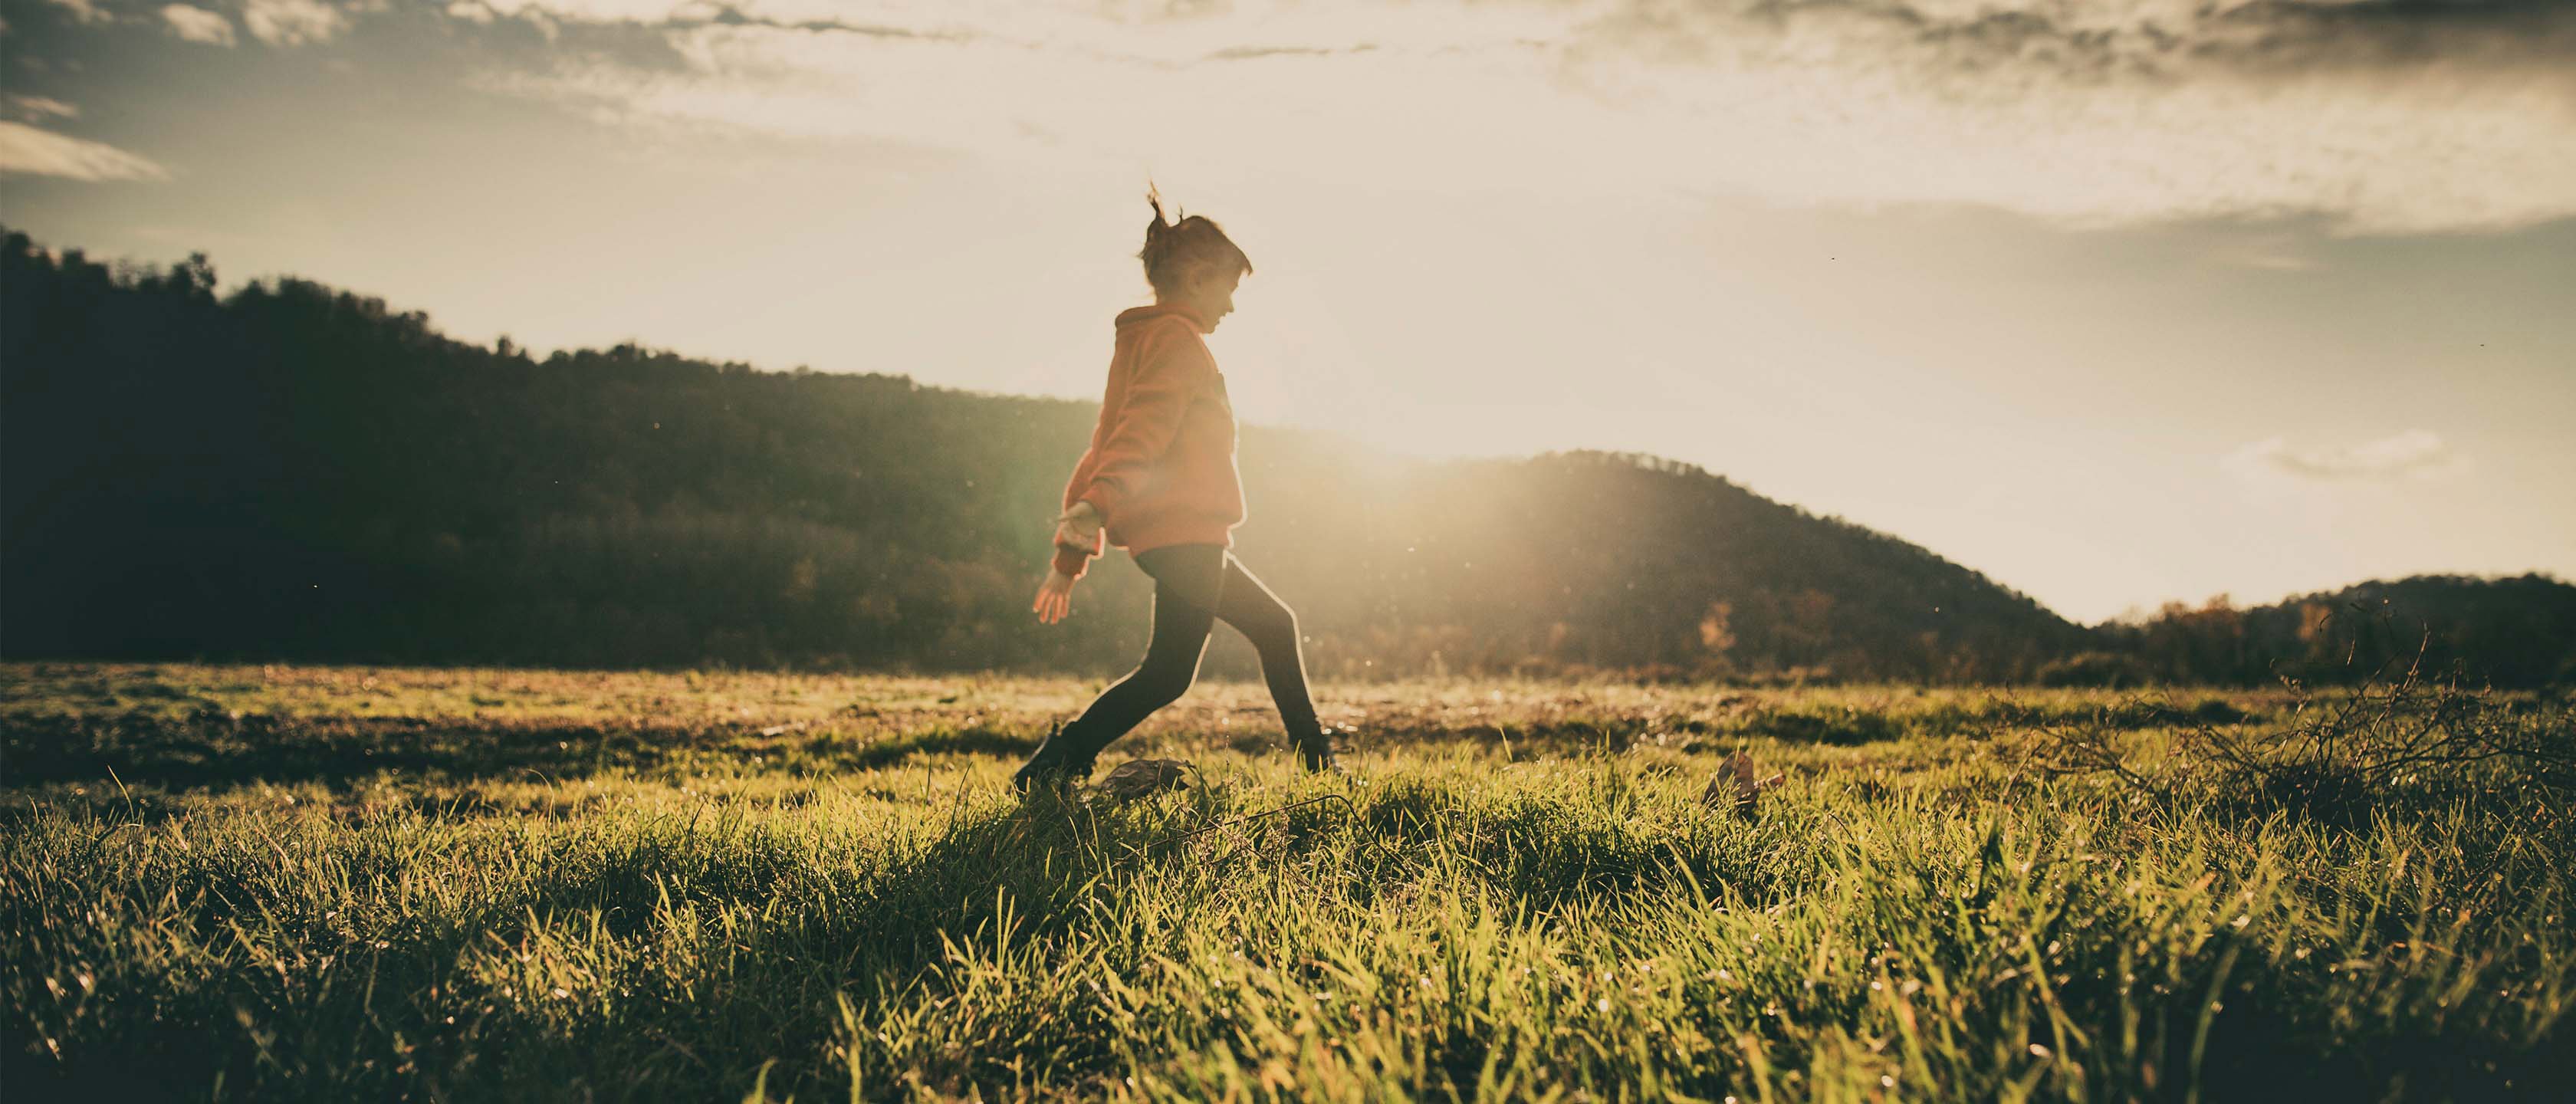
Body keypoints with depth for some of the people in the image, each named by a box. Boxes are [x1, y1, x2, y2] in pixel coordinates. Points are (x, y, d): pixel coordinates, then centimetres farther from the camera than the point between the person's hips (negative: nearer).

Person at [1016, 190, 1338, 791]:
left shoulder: (1141, 338, 20)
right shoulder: (1178, 339, -9)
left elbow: (1106, 443, 17)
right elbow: (1144, 430, -25)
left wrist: (1071, 550, 15)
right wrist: (1094, 509, -37)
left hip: (1188, 537, 11)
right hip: (1184, 531, -11)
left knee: (1274, 625, 21)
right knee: (1168, 674, -10)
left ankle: (1316, 758, 30)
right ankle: (1049, 770, -13)